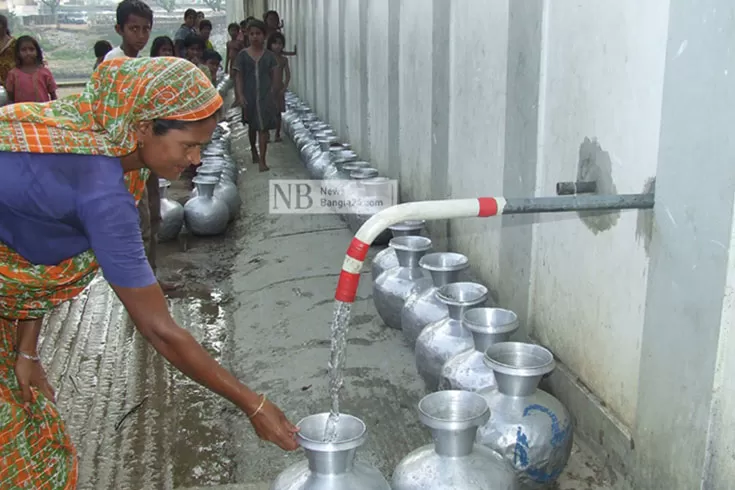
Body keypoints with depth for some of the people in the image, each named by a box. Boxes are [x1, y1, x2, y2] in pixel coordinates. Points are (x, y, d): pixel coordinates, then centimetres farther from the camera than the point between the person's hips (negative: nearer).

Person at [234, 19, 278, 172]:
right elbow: (238, 76, -2)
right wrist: (240, 95, -11)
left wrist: (271, 93, -1)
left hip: (265, 95, -1)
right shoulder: (243, 55, -2)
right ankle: (254, 151, 41)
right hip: (249, 95, 1)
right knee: (252, 125, 18)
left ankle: (262, 160, -9)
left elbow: (273, 76, 4)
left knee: (263, 127, -8)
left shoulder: (269, 55, 0)